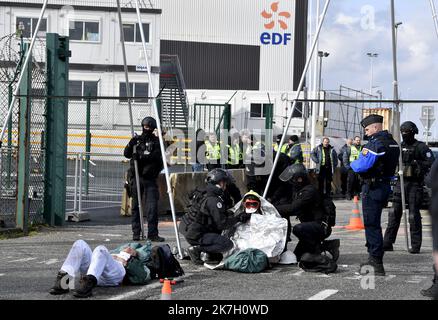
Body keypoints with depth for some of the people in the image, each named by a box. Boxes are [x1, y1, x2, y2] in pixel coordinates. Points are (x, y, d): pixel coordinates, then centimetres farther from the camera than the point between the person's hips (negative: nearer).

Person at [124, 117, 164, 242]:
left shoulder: (156, 141, 4)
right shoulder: (137, 139, 11)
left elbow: (156, 156, -11)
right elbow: (127, 154, 5)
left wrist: (141, 156, -21)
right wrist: (131, 144, -13)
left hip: (150, 178, -2)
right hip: (136, 176, 2)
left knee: (152, 206, -8)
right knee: (136, 205, 6)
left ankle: (153, 233, -5)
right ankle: (136, 233, 12)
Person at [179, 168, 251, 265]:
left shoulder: (207, 196, 15)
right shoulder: (213, 201, -17)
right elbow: (221, 224, -18)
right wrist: (239, 218, -11)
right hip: (195, 235, -10)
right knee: (228, 244, -17)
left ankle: (213, 255, 14)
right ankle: (196, 250, -14)